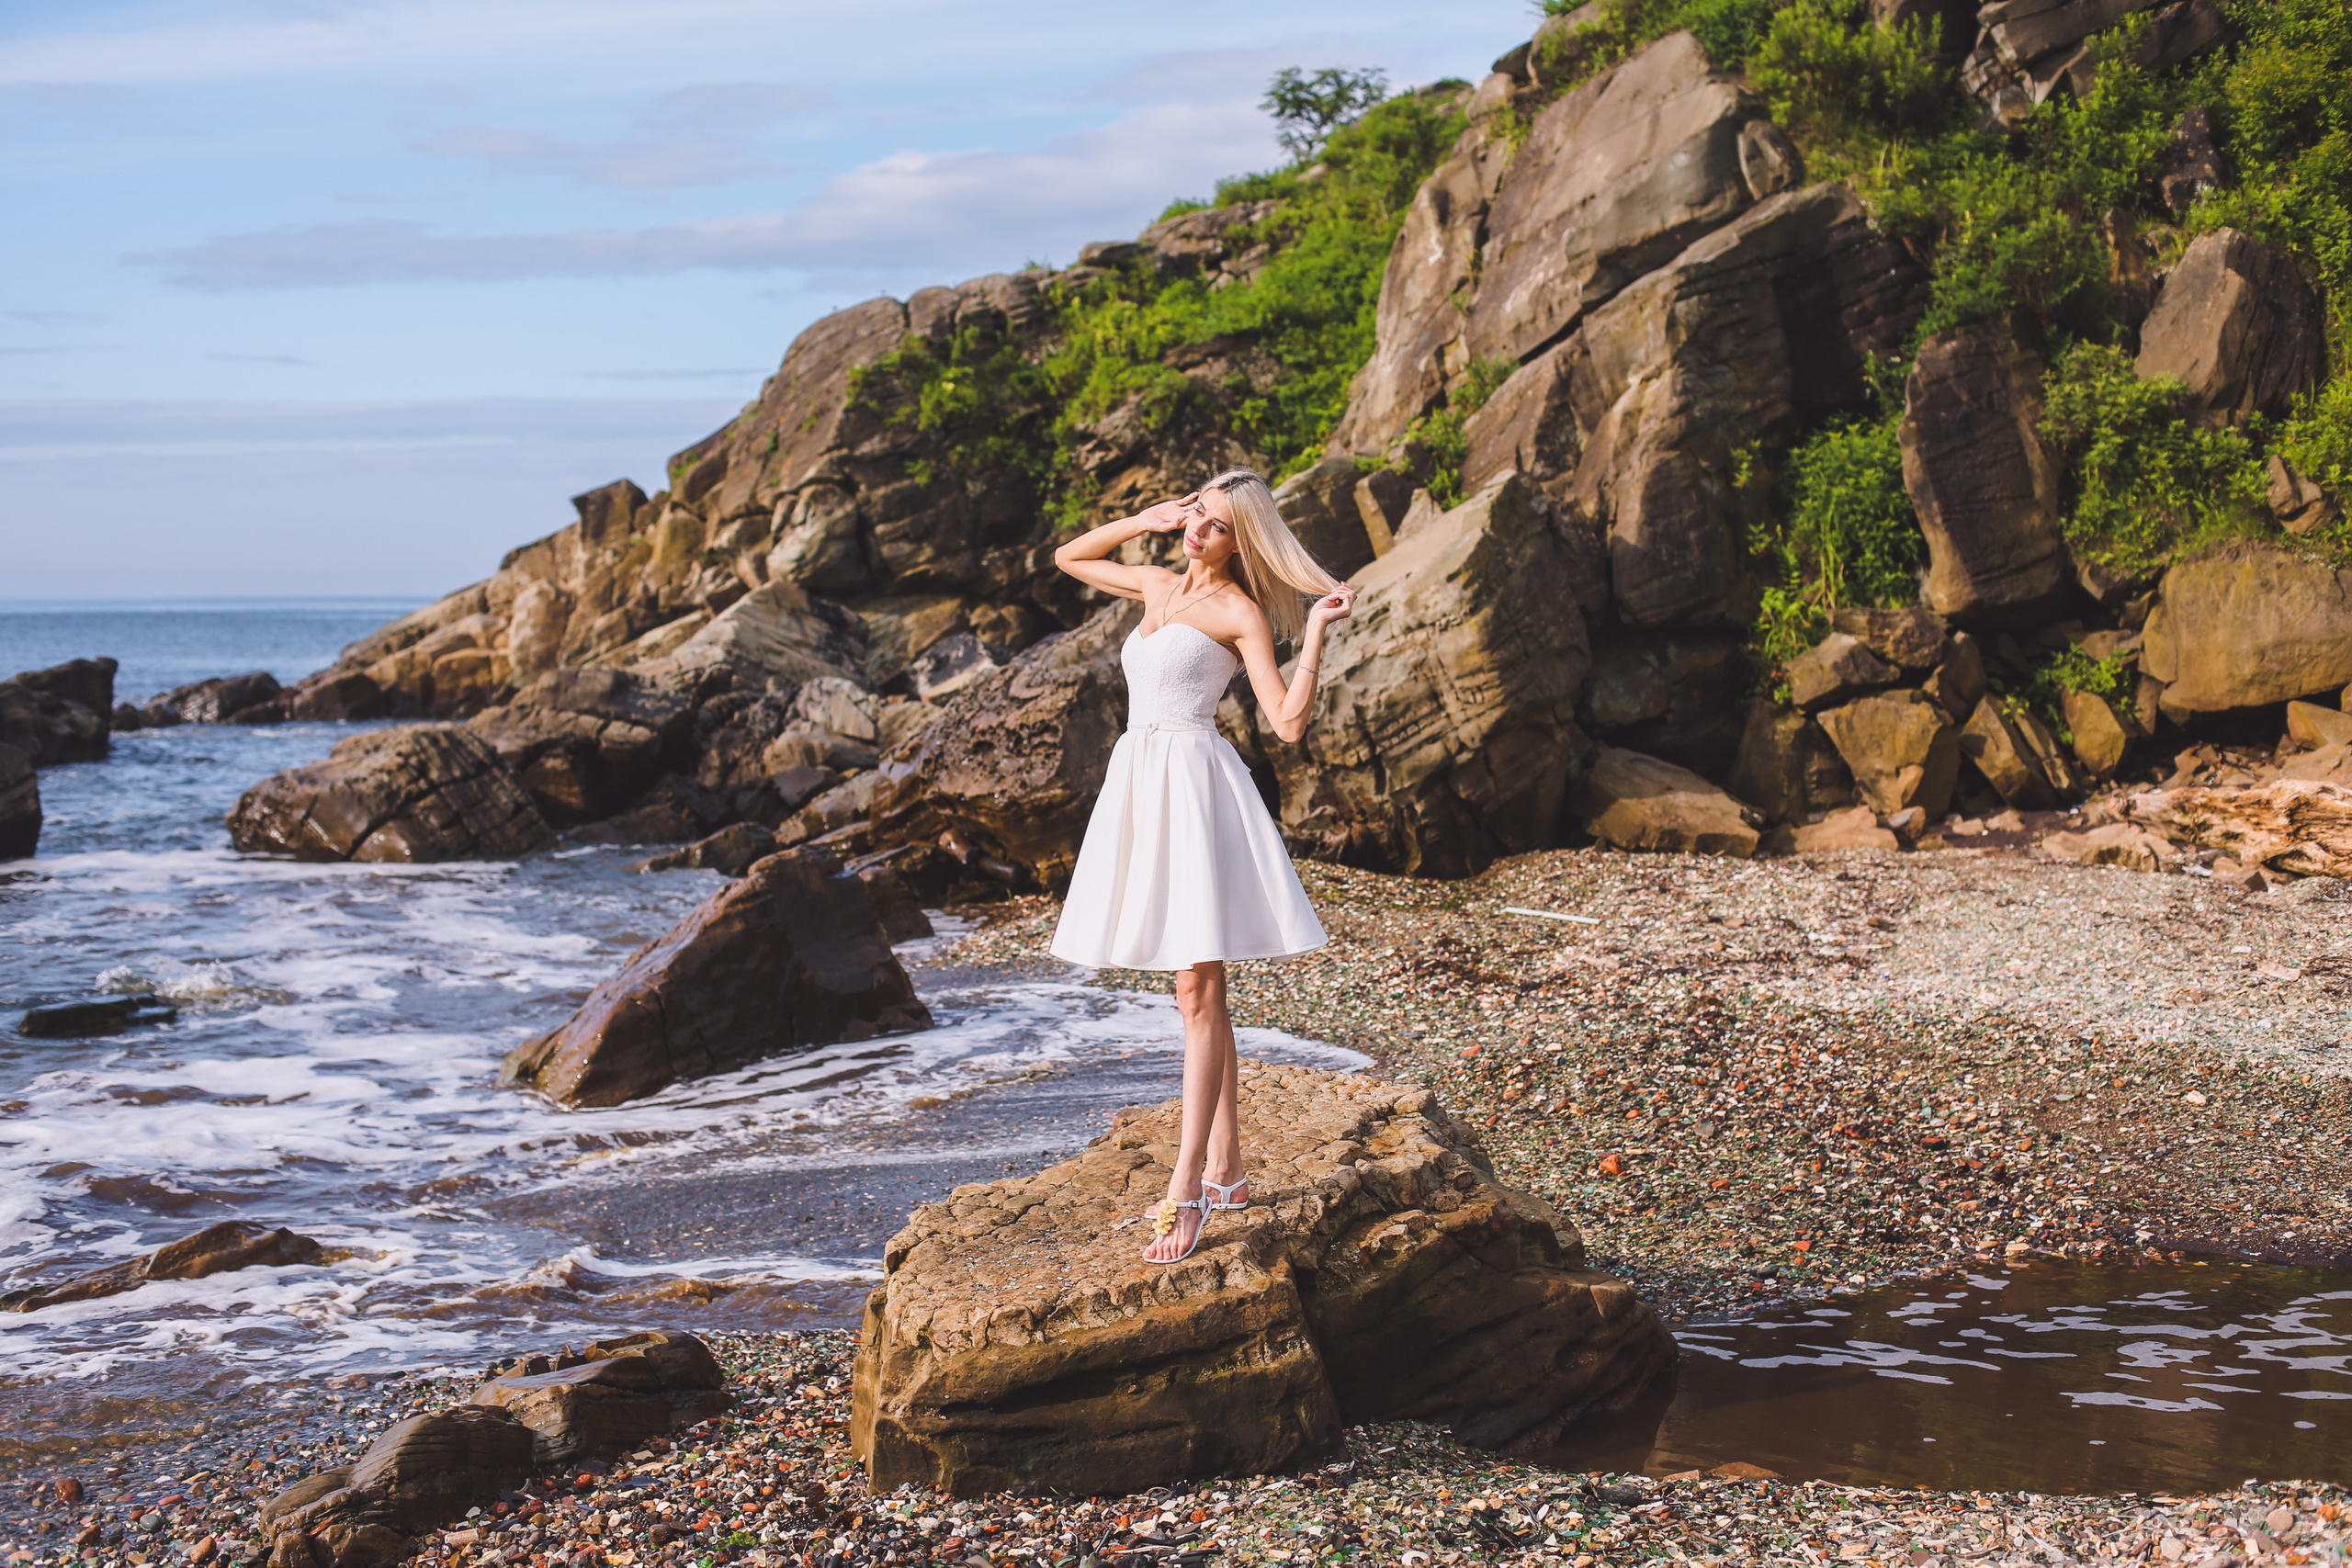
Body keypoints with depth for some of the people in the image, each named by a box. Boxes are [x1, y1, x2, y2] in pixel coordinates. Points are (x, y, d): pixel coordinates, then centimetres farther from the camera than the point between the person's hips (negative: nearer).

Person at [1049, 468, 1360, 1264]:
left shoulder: (1239, 612, -5)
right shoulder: (1160, 585, 16)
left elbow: (1289, 722, -13)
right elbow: (1069, 557, 30)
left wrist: (1316, 630, -18)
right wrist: (1144, 519, 17)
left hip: (1196, 788, -8)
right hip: (1142, 786, 8)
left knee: (1199, 992, -10)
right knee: (1197, 992, 10)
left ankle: (1186, 1190, -13)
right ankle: (1226, 1169, 16)